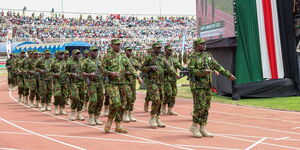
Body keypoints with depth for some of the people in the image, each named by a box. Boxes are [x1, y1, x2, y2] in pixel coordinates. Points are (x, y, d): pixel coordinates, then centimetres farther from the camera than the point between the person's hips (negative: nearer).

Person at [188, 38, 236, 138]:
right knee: (200, 106, -10)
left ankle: (203, 128, 11)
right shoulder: (193, 57, -5)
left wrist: (228, 75, 11)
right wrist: (203, 72, -24)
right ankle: (194, 127, 4)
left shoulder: (208, 56, 15)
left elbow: (217, 66, 16)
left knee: (206, 107, 6)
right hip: (197, 85, -7)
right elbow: (191, 70, -14)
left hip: (207, 85, 7)